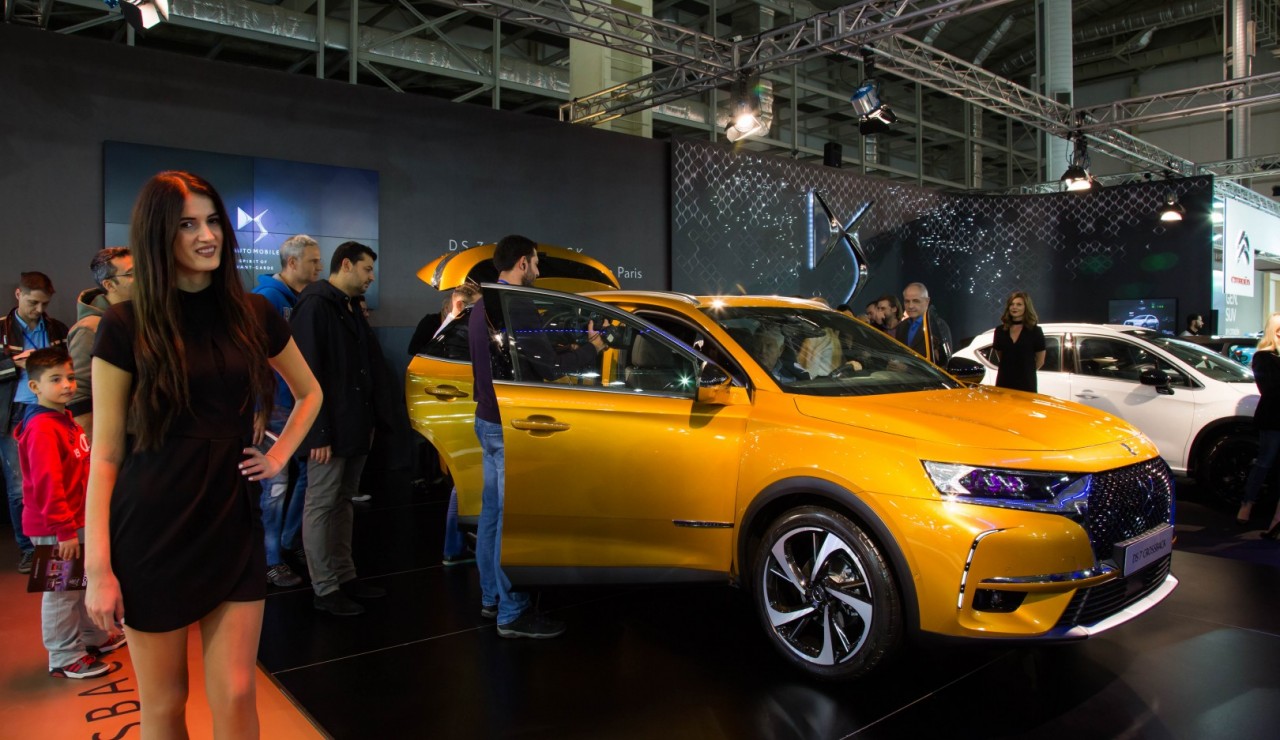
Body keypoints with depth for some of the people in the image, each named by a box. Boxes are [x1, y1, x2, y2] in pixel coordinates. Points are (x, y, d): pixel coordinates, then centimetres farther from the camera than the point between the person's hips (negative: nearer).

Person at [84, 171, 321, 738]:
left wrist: (279, 456, 5)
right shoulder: (126, 325, -5)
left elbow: (310, 394, 19)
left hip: (233, 523, 2)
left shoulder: (254, 316, 3)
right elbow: (105, 451, -5)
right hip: (152, 530, -2)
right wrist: (97, 567, -8)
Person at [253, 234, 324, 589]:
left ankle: (290, 540, 32)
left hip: (303, 404, 8)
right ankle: (273, 560, 13)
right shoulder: (267, 297, -13)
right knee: (277, 484, 0)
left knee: (308, 472, 15)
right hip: (277, 407, -8)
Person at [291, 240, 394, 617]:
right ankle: (324, 589, 10)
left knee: (343, 502, 16)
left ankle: (345, 576, 26)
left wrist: (373, 416, 9)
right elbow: (308, 372, -19)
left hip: (355, 423, 9)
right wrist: (318, 431, -22)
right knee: (321, 505, 2)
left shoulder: (352, 307, 15)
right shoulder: (315, 305, -13)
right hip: (330, 427, -9)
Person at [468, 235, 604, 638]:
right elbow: (549, 369, -17)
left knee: (493, 512, 15)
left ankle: (491, 598, 25)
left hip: (487, 421, 10)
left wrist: (561, 350, 14)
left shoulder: (482, 306, 12)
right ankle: (513, 614, 2)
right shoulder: (518, 308, -19)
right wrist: (591, 348, -3)